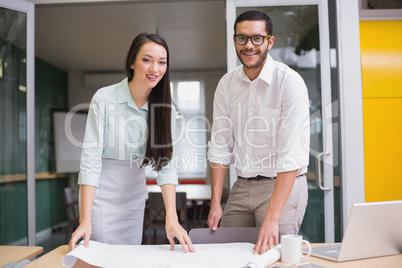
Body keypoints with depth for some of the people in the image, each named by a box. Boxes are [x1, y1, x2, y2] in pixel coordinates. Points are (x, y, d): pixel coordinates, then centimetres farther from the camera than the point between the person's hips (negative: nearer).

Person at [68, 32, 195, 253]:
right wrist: (85, 219, -24)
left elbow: (165, 162, -10)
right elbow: (90, 159, -18)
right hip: (102, 192, -4)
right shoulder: (104, 99, -16)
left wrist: (172, 218, -20)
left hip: (134, 192, 4)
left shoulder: (164, 106, -5)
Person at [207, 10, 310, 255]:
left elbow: (292, 155, -22)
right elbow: (220, 146, 4)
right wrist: (216, 203, -1)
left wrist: (272, 218, -27)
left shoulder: (289, 82, -15)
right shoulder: (227, 84, 2)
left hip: (283, 184, -4)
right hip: (242, 186, 5)